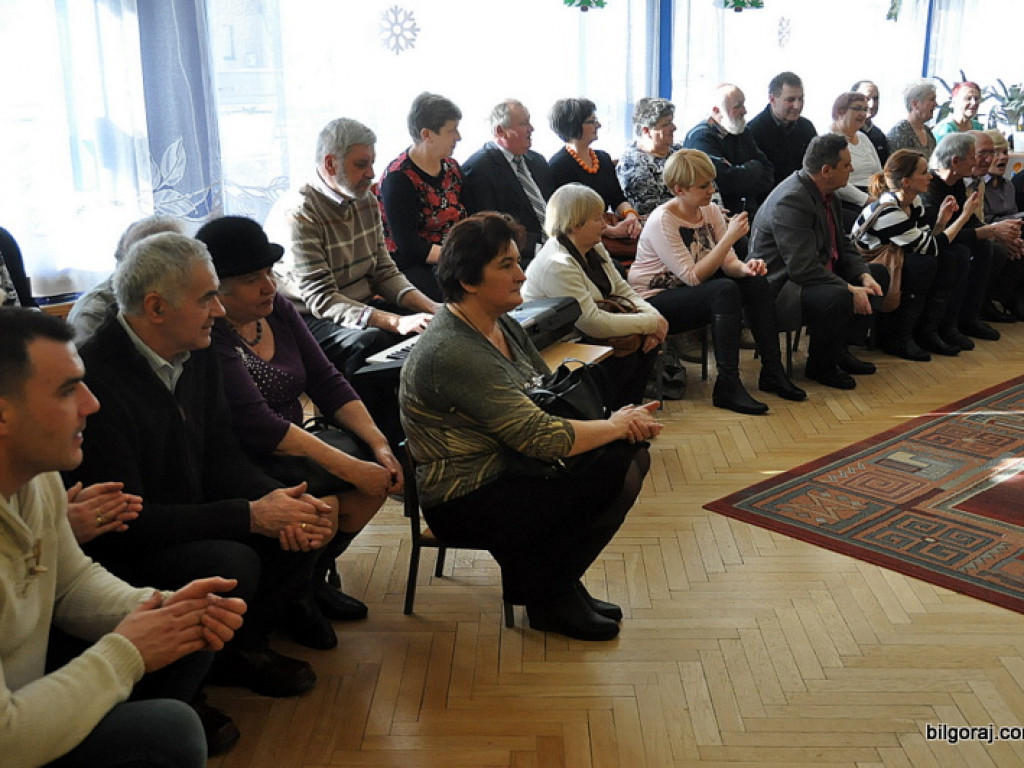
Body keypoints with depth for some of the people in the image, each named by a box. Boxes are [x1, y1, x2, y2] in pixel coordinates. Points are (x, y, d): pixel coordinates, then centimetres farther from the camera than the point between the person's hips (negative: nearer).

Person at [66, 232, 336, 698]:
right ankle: (228, 657, 1)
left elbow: (220, 454, 6)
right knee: (232, 563, -31)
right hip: (113, 551, -8)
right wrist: (250, 516, -27)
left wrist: (273, 499, -16)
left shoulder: (196, 354, -1)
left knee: (305, 522, -6)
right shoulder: (94, 382, -27)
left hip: (189, 517, 8)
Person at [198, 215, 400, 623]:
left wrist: (378, 442, -11)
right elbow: (256, 424, -27)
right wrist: (347, 468, -28)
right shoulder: (210, 336, -19)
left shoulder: (278, 309, 5)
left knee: (379, 471, -8)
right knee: (324, 508, -28)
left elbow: (327, 382, 4)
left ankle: (315, 574, 12)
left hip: (292, 447, 8)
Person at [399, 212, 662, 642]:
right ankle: (548, 597, 3)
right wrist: (616, 426, -13)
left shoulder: (502, 325, 7)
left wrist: (622, 417, -10)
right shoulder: (452, 352, -25)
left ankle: (554, 582, 10)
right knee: (614, 471, -20)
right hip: (465, 504, -9)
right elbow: (539, 436, -27)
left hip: (507, 469, 9)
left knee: (631, 455, -6)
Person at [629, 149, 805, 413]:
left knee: (757, 283, -11)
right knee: (725, 290, -31)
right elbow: (693, 277, -25)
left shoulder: (710, 211, 2)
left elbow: (727, 263, 0)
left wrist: (744, 267, -24)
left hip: (693, 293, 8)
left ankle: (772, 372, -5)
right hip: (655, 301, -8)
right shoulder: (662, 221, -20)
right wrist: (729, 237, -28)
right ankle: (727, 387, -31)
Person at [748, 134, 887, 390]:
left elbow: (842, 245, 14)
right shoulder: (791, 201, -25)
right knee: (838, 298, -36)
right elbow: (803, 268, -30)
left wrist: (864, 276, -4)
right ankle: (820, 366, -8)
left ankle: (838, 349, 18)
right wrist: (850, 290, -27)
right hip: (781, 286, -11)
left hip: (819, 273, 11)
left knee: (879, 274, 15)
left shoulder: (826, 193, 7)